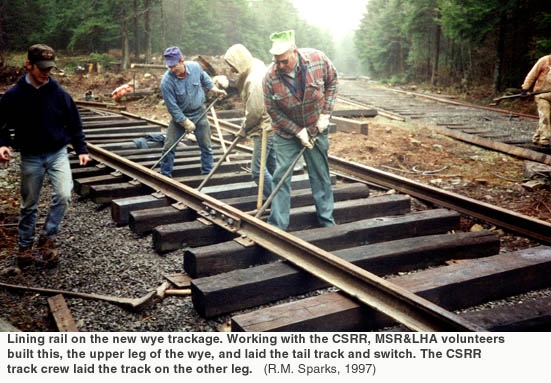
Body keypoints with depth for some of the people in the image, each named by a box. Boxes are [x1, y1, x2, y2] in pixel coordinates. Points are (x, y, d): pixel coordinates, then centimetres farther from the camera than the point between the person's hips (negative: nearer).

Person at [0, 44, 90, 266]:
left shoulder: (59, 94, -5)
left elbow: (74, 124, 4)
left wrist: (82, 149, -2)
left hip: (57, 154, 1)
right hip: (30, 158, 0)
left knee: (63, 196, -16)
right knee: (29, 205, 10)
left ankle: (47, 239, 4)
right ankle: (25, 247, 26)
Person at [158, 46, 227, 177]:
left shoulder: (195, 67, -16)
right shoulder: (166, 81, -26)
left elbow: (205, 79, 9)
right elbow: (172, 106, -20)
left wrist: (215, 90, -1)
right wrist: (186, 123, -18)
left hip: (200, 113, 2)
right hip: (179, 116, -2)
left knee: (206, 146, 9)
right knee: (169, 147, -2)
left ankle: (207, 173, 25)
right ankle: (165, 175, 14)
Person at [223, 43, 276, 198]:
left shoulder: (253, 80, -23)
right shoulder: (257, 69, 10)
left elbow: (254, 112, -21)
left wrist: (244, 130, -7)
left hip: (264, 129, -11)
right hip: (270, 127, 11)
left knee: (258, 171, -6)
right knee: (272, 167, 18)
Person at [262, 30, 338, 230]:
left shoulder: (318, 59, -20)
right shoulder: (270, 77, -22)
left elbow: (332, 82, -2)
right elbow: (273, 111, -12)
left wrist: (325, 114, -8)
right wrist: (298, 131, -16)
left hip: (316, 129, 1)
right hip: (286, 133, -1)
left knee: (321, 176, 9)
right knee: (281, 177, -2)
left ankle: (327, 221, 23)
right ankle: (277, 226, 7)